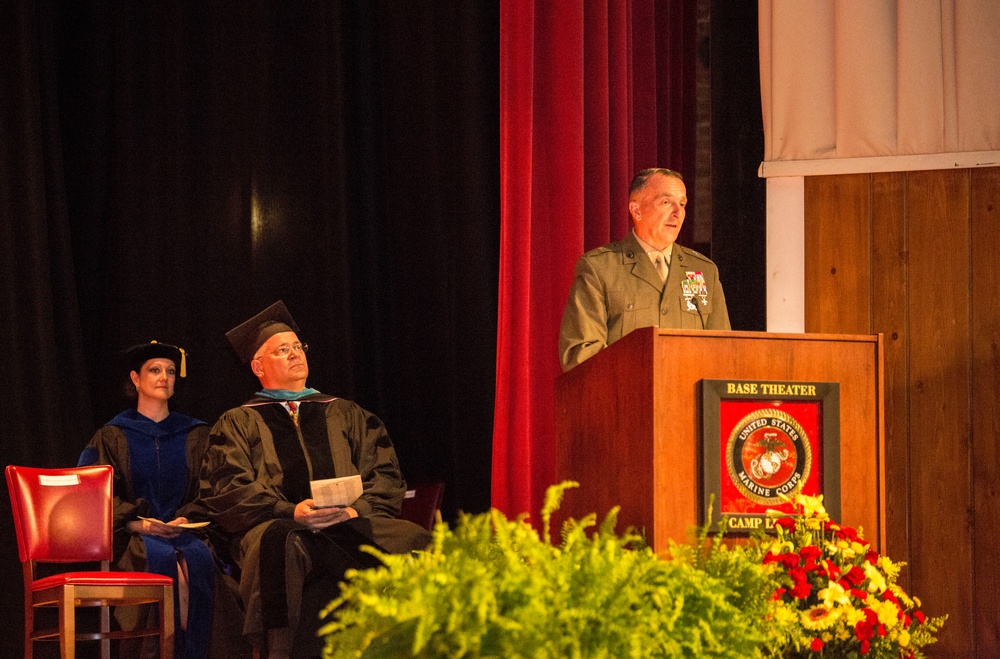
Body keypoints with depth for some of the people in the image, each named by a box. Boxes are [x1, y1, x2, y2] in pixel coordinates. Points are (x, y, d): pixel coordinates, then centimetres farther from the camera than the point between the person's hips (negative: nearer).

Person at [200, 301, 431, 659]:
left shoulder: (344, 414, 27)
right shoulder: (238, 423, 18)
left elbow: (385, 474, 16)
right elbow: (228, 489, 3)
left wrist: (357, 509, -6)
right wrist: (290, 511, -14)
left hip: (350, 525, 3)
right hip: (279, 526, -2)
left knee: (414, 541, -29)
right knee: (281, 543, -41)